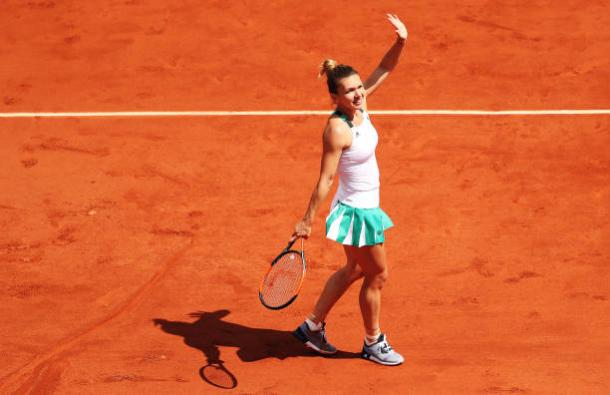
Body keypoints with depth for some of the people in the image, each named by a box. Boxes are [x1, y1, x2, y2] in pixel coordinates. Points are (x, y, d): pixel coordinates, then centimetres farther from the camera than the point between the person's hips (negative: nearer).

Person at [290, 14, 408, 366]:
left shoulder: (360, 105, -5)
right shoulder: (337, 129, -27)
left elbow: (384, 70, 3)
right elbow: (325, 179, -24)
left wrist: (401, 41, -15)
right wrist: (308, 221, -21)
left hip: (368, 207, 9)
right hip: (356, 212, -9)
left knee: (355, 269, 23)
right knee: (378, 275, 7)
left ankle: (314, 326, 36)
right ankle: (373, 343, 26)